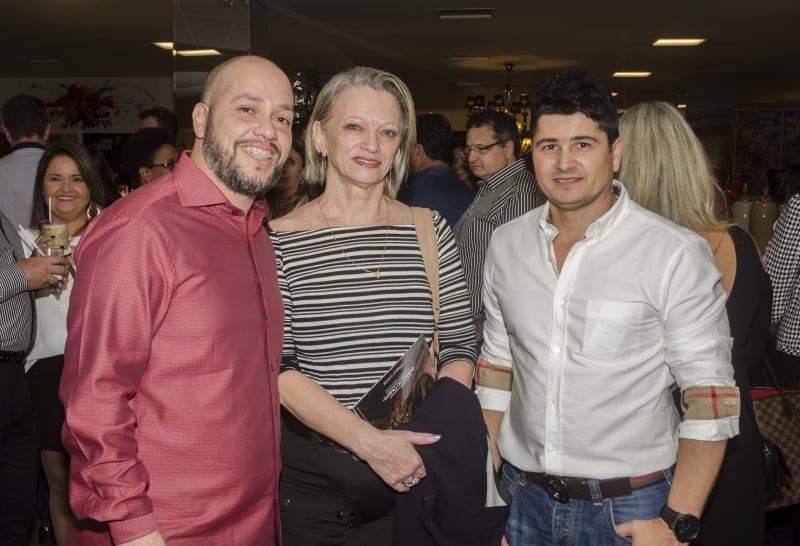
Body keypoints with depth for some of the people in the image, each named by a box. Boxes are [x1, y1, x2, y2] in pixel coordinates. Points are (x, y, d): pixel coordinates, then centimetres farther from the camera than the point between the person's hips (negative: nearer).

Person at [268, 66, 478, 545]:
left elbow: (460, 348, 4)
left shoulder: (429, 231, 2)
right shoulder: (278, 241, -6)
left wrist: (431, 440, -12)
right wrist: (369, 442, -21)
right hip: (310, 480, -2)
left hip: (414, 474, 2)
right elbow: (277, 370, -11)